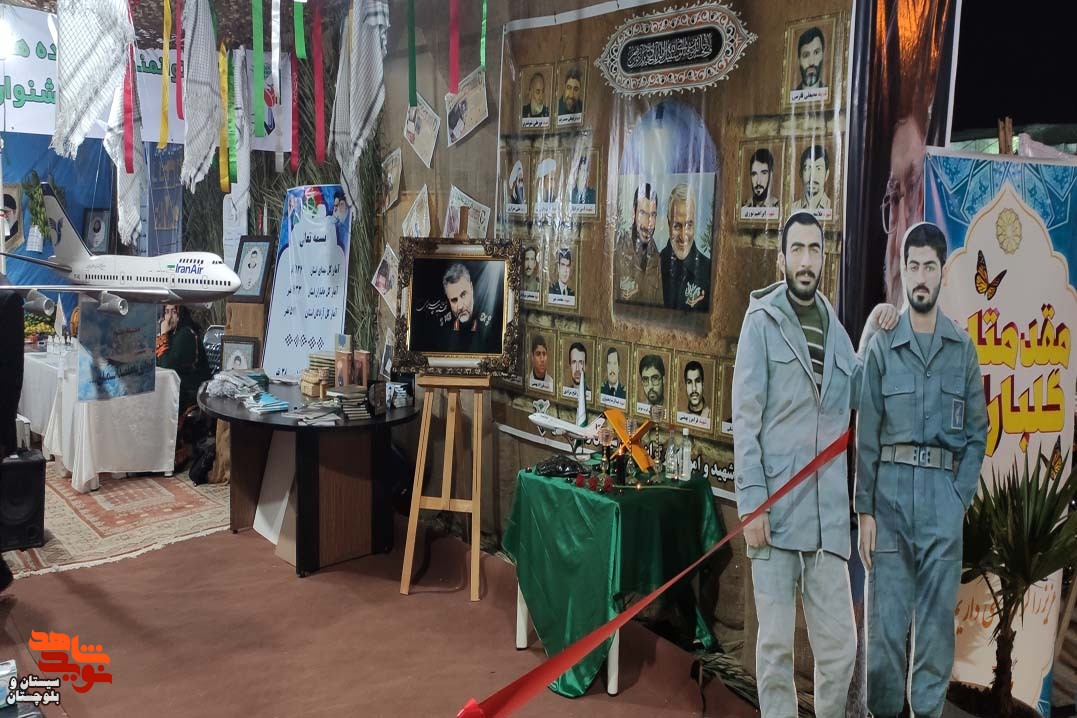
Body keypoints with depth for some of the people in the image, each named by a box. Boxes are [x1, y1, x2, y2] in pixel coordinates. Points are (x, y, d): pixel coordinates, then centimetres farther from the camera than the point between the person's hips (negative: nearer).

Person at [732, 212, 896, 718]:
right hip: (777, 506, -4)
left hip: (828, 511, 5)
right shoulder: (762, 319, -2)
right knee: (776, 642, 4)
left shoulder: (834, 326, 15)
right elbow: (746, 419, -6)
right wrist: (751, 501, -12)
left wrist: (873, 337, 8)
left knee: (840, 644, 8)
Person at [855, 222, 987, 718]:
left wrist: (962, 495, -2)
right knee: (886, 616, 3)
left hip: (944, 493, 1)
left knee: (938, 618, 6)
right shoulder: (882, 346, 4)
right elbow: (867, 435, 2)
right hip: (891, 490, -1)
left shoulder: (963, 348, 7)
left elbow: (977, 431, 9)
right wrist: (865, 509, -2)